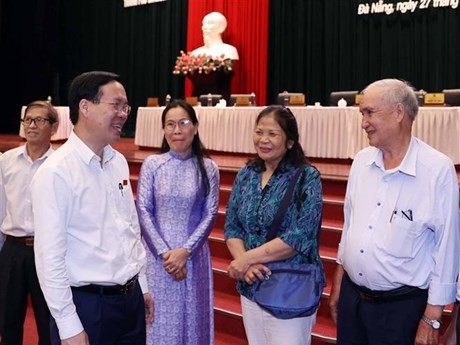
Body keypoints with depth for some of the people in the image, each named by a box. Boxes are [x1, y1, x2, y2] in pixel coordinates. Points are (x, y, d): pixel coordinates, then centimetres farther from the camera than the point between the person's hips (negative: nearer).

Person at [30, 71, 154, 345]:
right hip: (87, 304, -7)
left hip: (131, 298, 7)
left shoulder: (119, 162, 6)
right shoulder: (55, 173, -16)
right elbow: (50, 257, -18)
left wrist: (142, 285, 15)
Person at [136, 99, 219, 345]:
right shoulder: (152, 164, -2)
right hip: (158, 254, 0)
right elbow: (143, 211, -4)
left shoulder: (208, 168, 0)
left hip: (193, 255, 1)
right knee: (161, 318, 6)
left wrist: (185, 251, -12)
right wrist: (164, 252, -12)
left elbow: (210, 214, -2)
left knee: (192, 317, 10)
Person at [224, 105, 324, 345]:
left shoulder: (307, 177, -10)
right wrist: (243, 263, -14)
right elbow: (231, 226, 4)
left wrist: (247, 258, -17)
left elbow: (300, 236, -18)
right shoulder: (246, 174, 5)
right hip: (251, 287, 5)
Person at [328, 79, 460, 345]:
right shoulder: (362, 161, 2)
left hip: (403, 306, -5)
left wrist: (431, 319, -11)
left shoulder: (438, 169, -15)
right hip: (352, 297, 5)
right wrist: (337, 287, 14)